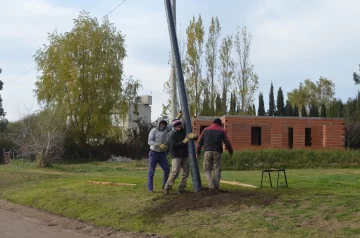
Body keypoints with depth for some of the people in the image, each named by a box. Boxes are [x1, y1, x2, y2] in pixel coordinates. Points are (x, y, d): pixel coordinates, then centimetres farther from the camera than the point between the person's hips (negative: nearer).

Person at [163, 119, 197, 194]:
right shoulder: (172, 134, -9)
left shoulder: (183, 131, 7)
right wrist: (184, 142, -27)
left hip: (184, 156, 6)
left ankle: (181, 188, 10)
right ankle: (167, 187, -6)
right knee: (175, 172, -15)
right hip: (176, 156, -6)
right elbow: (173, 145, -19)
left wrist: (194, 136, -16)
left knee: (186, 172, 3)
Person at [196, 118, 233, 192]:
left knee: (207, 170, 7)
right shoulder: (221, 131, 9)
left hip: (207, 152, 1)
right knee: (217, 170, 6)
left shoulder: (206, 130, 14)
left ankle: (211, 185, -11)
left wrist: (198, 152, 20)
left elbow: (200, 141, 13)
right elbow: (227, 142, 4)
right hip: (217, 152, -1)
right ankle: (216, 187, 0)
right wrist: (230, 151, 18)